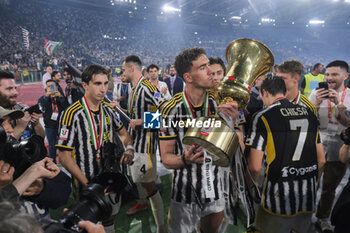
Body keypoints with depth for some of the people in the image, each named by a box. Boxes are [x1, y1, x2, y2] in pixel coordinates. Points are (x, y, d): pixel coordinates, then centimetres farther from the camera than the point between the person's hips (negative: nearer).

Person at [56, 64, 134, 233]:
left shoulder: (108, 109, 0)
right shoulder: (72, 114, -19)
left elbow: (123, 132, 15)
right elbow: (64, 156, -18)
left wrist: (129, 149, -6)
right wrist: (88, 185, -20)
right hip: (87, 183, -5)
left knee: (110, 216, 23)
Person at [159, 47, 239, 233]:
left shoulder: (219, 104, -7)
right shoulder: (172, 109, -17)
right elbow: (166, 158, -11)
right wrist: (185, 159, -32)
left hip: (216, 189, 3)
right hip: (185, 192, -3)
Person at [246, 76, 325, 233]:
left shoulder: (263, 117, -12)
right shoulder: (310, 115, 5)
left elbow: (255, 167, -14)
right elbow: (321, 160, 11)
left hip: (278, 198, -5)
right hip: (308, 197, 6)